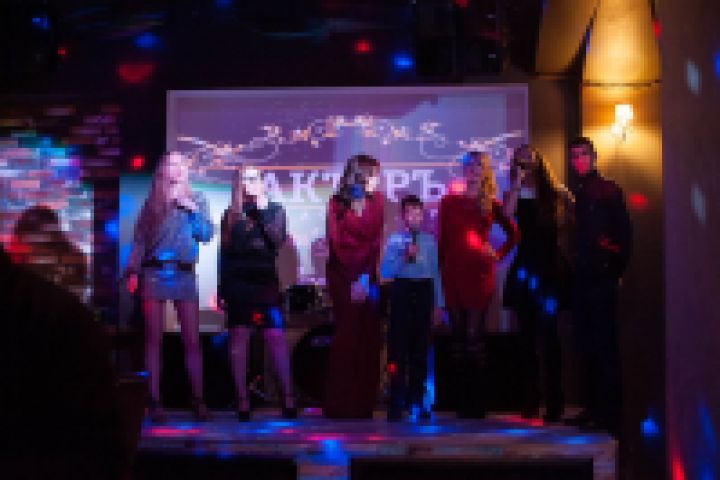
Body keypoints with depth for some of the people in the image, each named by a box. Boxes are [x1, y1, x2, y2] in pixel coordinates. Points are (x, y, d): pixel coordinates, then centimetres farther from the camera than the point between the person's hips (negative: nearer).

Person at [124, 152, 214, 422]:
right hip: (154, 273, 0)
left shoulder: (196, 199, 12)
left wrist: (193, 210, -8)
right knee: (154, 339, 0)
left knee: (192, 340, -3)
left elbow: (206, 235, 4)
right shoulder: (152, 202, 12)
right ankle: (155, 402, 4)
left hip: (184, 275, 0)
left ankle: (198, 401, 2)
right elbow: (139, 238, 8)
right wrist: (133, 271, -2)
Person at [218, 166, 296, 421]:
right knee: (238, 339, 0)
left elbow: (278, 240, -7)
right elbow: (224, 253, 9)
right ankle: (242, 400, 5)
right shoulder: (231, 214, 11)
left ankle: (288, 398, -3)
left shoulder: (274, 209, 9)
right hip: (237, 283, 1)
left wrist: (263, 211, -9)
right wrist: (222, 289, 4)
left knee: (276, 338, -7)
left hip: (265, 281, -1)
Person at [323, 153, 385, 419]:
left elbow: (376, 242, -2)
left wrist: (365, 277, -12)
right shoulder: (337, 205, -2)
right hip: (343, 276, -2)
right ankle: (339, 404, 3)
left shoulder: (377, 203, 3)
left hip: (368, 276, 2)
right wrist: (354, 280, -8)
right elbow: (337, 244, -3)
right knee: (347, 335, -4)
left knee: (368, 338, 0)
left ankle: (363, 403, 7)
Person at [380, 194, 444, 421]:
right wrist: (405, 258, -17)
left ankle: (416, 400, 18)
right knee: (398, 347, -1)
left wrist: (438, 304, 6)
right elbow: (385, 271, -5)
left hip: (424, 293, 3)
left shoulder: (429, 241, 9)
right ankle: (396, 402, 5)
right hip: (402, 292, -3)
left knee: (420, 348, 8)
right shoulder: (395, 240, 2)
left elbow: (436, 273, 9)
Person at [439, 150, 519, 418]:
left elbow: (513, 233, 20)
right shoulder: (450, 201, 11)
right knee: (458, 337, 2)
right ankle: (462, 403, 6)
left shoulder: (491, 204, 9)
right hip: (453, 274, 2)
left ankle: (476, 405, -2)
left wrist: (498, 255, 9)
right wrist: (437, 269, 3)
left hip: (479, 275, -1)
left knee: (473, 336, -7)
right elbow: (442, 239, 9)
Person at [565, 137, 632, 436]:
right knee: (586, 345, 9)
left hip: (602, 279, -6)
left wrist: (616, 268, -9)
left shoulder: (608, 191, 0)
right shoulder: (574, 194, 17)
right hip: (581, 279, 6)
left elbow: (624, 232, -5)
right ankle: (593, 408, 16)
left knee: (604, 346, -7)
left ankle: (610, 413, -3)